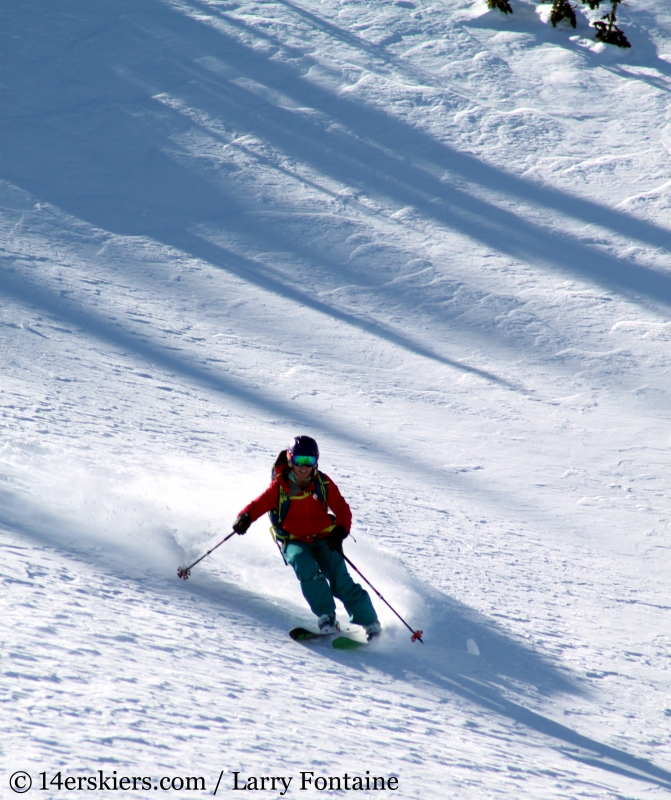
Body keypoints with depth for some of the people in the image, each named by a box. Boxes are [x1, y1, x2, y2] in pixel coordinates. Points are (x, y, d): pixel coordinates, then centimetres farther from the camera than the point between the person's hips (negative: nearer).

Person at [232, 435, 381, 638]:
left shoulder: (323, 484, 1)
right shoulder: (280, 487, -3)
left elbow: (343, 510, 4)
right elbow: (260, 504, -9)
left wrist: (340, 531, -16)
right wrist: (245, 517, -31)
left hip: (323, 539, 1)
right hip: (294, 541, -1)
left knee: (340, 578, -17)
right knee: (306, 567, -32)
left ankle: (369, 622, -10)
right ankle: (326, 616, -29)